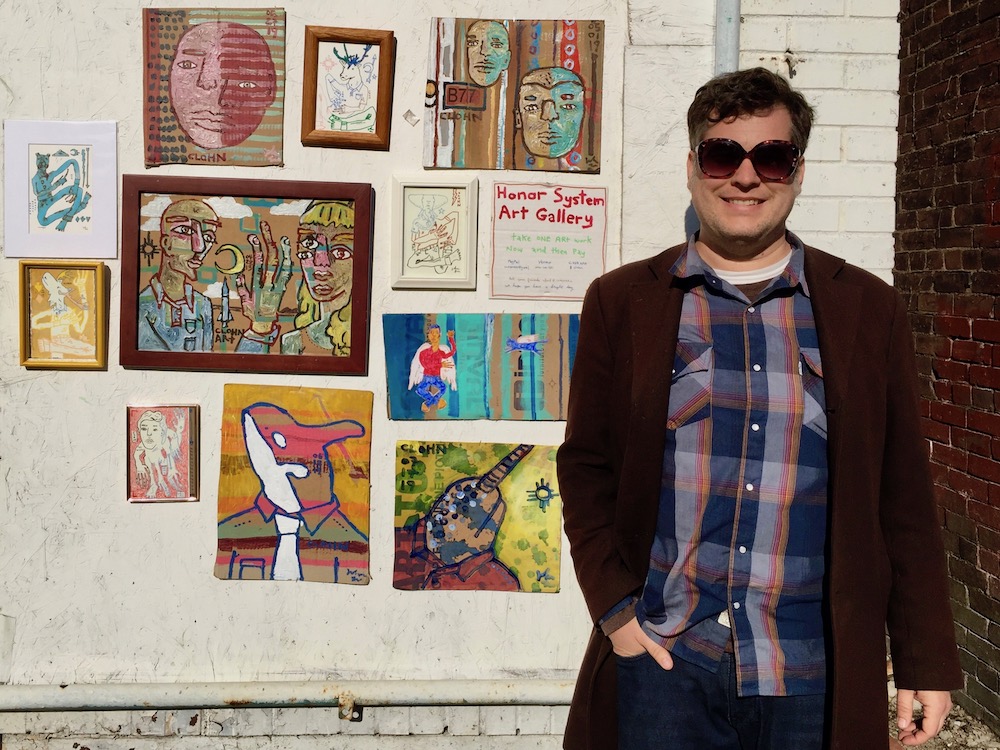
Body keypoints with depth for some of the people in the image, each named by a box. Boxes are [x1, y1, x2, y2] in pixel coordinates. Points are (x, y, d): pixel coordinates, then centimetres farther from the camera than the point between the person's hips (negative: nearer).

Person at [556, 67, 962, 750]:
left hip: (813, 678, 1)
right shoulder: (622, 302, 3)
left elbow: (903, 496, 4)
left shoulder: (868, 309, 4)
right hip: (661, 666, 0)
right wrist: (614, 607, -5)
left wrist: (928, 661, 2)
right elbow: (586, 468, 6)